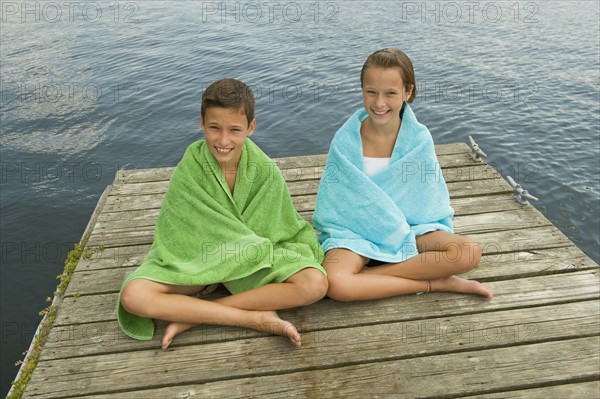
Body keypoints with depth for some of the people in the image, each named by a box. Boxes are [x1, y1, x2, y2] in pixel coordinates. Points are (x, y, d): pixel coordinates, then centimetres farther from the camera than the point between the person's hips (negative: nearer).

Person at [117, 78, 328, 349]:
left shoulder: (266, 173, -13)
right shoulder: (186, 173, -17)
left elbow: (285, 229, 0)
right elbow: (176, 235, -15)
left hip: (254, 261, 2)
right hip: (196, 259, -1)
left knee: (315, 284, -24)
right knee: (133, 296, -27)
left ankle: (191, 316, -21)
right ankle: (256, 318, -24)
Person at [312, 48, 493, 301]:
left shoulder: (420, 139, -7)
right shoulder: (345, 141, -11)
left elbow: (429, 199, 3)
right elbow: (335, 203, -6)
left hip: (410, 226, 2)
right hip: (354, 232, -1)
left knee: (469, 253, -22)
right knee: (335, 284, -33)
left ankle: (367, 276, -19)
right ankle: (435, 283, -17)